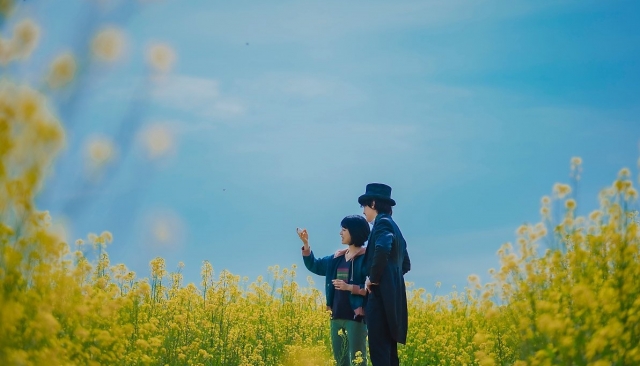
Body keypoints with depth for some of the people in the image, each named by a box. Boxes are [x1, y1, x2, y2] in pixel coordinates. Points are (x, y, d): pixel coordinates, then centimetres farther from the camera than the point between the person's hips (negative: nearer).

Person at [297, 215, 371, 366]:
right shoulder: (338, 257, 13)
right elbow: (314, 265, 22)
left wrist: (349, 287, -22)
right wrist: (305, 243, 11)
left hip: (356, 315, -8)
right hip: (337, 315, 8)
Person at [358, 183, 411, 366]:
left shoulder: (382, 223, -7)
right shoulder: (393, 226, 22)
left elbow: (382, 250, -28)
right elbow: (405, 265, 27)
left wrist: (373, 279, -16)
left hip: (381, 294, -10)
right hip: (392, 295, 10)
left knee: (379, 349, -12)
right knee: (388, 348, 10)